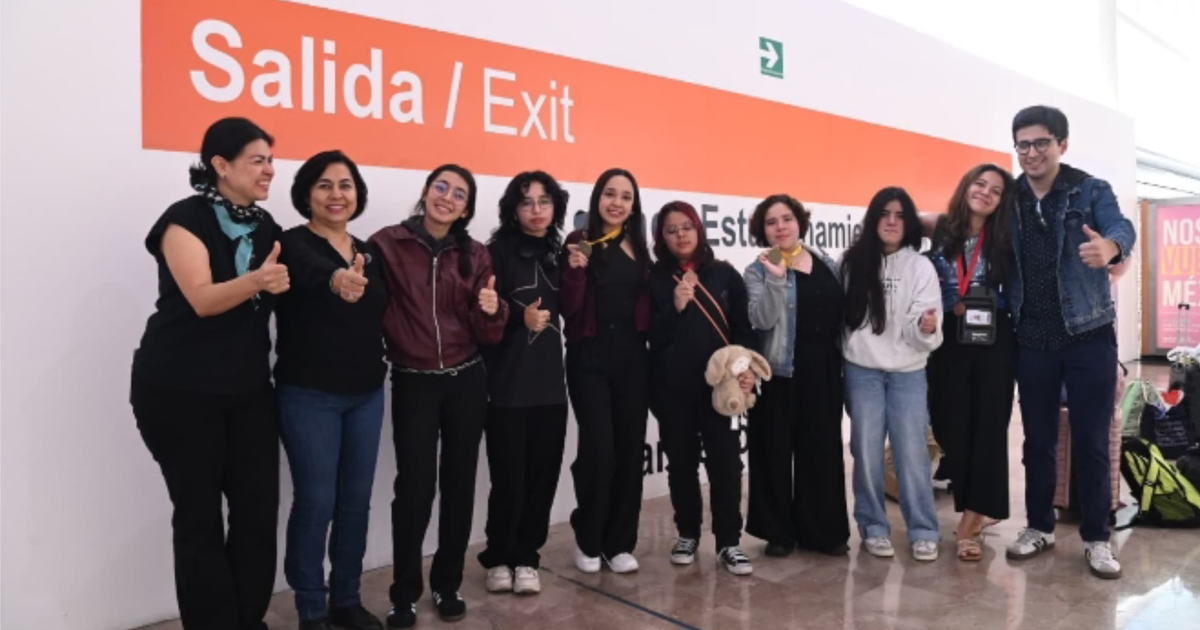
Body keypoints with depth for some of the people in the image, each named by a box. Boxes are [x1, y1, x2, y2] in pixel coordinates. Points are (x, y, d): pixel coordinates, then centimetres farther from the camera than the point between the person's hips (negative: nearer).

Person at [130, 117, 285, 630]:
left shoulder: (265, 225, 8)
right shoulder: (186, 218, -11)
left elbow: (281, 293, 14)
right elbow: (202, 299, -22)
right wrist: (256, 280, -41)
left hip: (248, 389, 6)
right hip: (180, 390, -5)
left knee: (258, 508, 3)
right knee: (199, 515, 2)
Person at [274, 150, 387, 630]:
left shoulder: (369, 252, 10)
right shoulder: (293, 244, -9)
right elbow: (310, 270, -34)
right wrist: (336, 278, -54)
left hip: (366, 394, 6)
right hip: (309, 395, -5)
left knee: (356, 501, 12)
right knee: (316, 502, 0)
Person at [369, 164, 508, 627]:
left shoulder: (476, 255, 4)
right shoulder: (388, 244, -4)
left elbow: (487, 335, 3)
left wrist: (492, 311, -16)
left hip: (466, 381, 3)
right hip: (413, 382, -3)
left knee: (459, 483, 8)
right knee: (415, 486, -5)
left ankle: (447, 584, 25)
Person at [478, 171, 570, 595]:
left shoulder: (560, 253, 11)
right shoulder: (498, 252, -4)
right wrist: (520, 317, -20)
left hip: (550, 383, 4)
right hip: (507, 385, -4)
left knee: (543, 475, 4)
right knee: (509, 478, -1)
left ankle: (526, 557, 21)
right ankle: (499, 558, 21)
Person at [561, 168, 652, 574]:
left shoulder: (638, 249, 10)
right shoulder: (580, 244, -3)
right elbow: (569, 310, -9)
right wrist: (575, 269, -23)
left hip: (632, 359, 4)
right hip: (590, 360, -4)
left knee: (630, 450, 5)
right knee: (598, 450, -8)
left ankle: (619, 542, 19)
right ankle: (588, 539, 15)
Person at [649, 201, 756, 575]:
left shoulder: (724, 274, 5)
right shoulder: (654, 279, 1)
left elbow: (744, 327, 6)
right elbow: (651, 336, -5)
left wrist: (747, 368, -8)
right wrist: (676, 307, -20)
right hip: (672, 388, 0)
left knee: (726, 461, -1)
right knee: (682, 462, 10)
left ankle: (728, 543, 9)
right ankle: (687, 534, 26)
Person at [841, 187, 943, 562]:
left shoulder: (921, 267, -3)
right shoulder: (853, 262, 2)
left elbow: (924, 332, -9)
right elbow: (842, 315, 7)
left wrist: (927, 328, -31)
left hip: (908, 373, -1)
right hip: (862, 371, 1)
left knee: (912, 453, 2)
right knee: (867, 452, 7)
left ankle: (923, 531, 16)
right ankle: (873, 527, 21)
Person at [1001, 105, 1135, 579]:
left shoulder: (1091, 191, -5)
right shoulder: (1008, 200, 4)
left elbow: (1120, 226, -24)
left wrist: (1108, 246, -46)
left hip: (1088, 337, -2)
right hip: (1032, 341, 2)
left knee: (1091, 441, 4)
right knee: (1037, 439, 12)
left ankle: (1097, 538, 19)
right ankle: (1039, 527, 26)